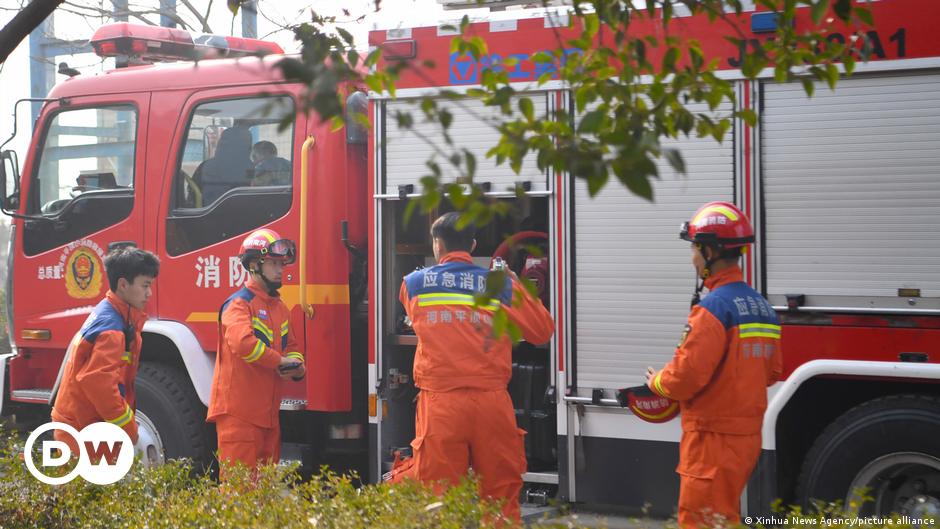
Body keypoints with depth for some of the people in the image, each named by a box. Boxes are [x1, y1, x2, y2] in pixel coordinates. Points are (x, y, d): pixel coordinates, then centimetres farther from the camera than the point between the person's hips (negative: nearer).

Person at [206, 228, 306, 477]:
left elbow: (292, 346, 25)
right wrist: (279, 362, -17)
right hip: (239, 411, -9)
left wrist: (297, 367, 2)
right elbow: (242, 343, -27)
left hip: (268, 412, 9)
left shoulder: (279, 307, 18)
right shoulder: (239, 304, -11)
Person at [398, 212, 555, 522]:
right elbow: (543, 331, 12)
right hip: (491, 403, 1)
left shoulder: (414, 284, 8)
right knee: (501, 494, 7)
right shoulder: (502, 286, 5)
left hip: (440, 402, 0)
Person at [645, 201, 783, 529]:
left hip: (714, 437, -9)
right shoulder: (761, 306, 10)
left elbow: (687, 375, -21)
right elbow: (769, 371, 16)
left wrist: (656, 381, -1)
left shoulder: (713, 307, -19)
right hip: (747, 435, 9)